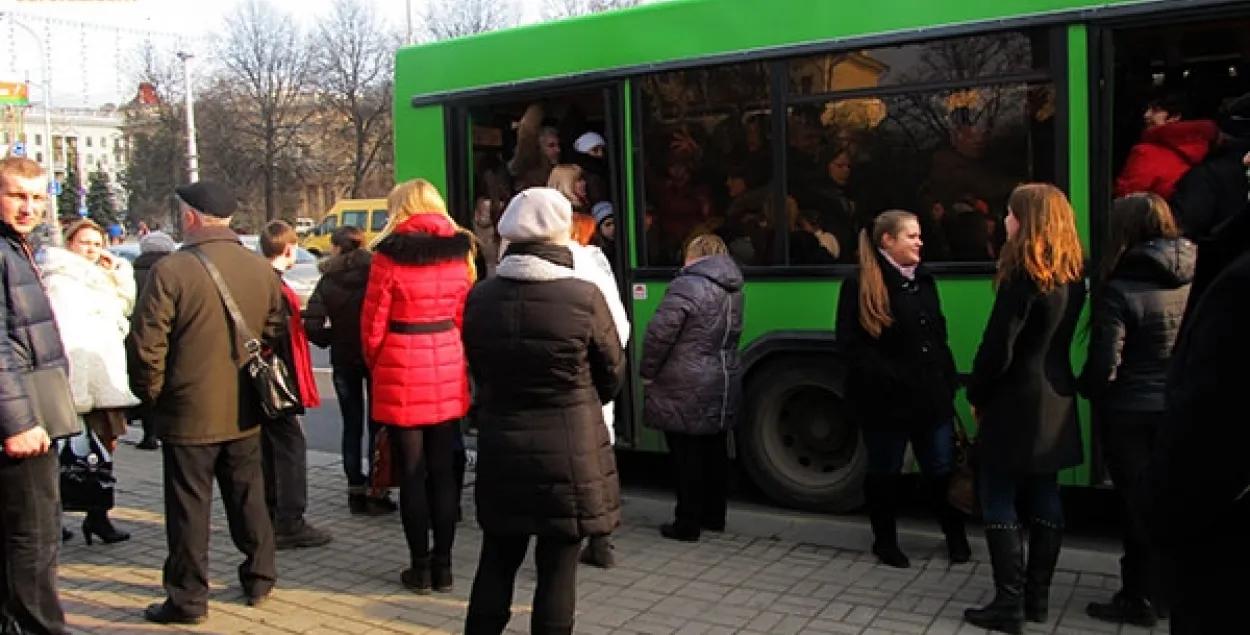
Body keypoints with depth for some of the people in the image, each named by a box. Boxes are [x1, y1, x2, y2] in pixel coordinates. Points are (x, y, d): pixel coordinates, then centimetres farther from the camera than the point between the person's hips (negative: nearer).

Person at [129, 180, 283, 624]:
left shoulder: (171, 270, -16)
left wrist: (151, 394, -1)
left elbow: (146, 342, -16)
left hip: (188, 412, -5)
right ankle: (259, 579, 27)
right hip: (244, 411, 5)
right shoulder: (261, 268, 0)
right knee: (248, 496, 17)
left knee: (189, 506, 5)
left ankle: (188, 599, 14)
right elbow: (276, 331, 7)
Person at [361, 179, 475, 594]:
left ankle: (420, 568, 13)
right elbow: (465, 316, 6)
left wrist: (375, 366, 12)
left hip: (402, 375, -4)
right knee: (443, 471, 11)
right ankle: (442, 565, 18)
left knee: (411, 473, 5)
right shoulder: (458, 251, 3)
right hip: (448, 374, 4)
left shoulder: (390, 255, -9)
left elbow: (373, 324, -5)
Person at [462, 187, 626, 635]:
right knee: (557, 568, 8)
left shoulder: (479, 298, -5)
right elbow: (612, 374, -1)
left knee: (497, 561, 18)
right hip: (570, 452, -3)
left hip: (501, 447, 4)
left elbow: (479, 371, 6)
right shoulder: (584, 297, -14)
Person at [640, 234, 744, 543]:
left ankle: (687, 523, 6)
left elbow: (659, 332, -19)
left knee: (688, 457, -1)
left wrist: (647, 373, -7)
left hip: (686, 393, -8)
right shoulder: (733, 290, 11)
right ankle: (714, 516, 26)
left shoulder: (687, 285, -16)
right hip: (722, 388, 8)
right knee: (715, 452, 15)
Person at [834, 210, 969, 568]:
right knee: (885, 471, 9)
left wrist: (948, 381, 8)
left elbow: (938, 334, 15)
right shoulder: (861, 286, -9)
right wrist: (889, 378, -19)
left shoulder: (924, 280, 11)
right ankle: (886, 541, 25)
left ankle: (956, 536, 29)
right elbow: (852, 343, -13)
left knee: (942, 468, 10)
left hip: (931, 393, 5)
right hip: (887, 398, -5)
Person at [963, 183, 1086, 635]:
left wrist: (977, 395, -5)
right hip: (1055, 399, 8)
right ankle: (1037, 597, 21)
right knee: (1045, 498, 12)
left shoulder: (1024, 275, -16)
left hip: (1017, 401, -8)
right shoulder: (1072, 276, 8)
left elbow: (998, 345, -16)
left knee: (999, 503, -1)